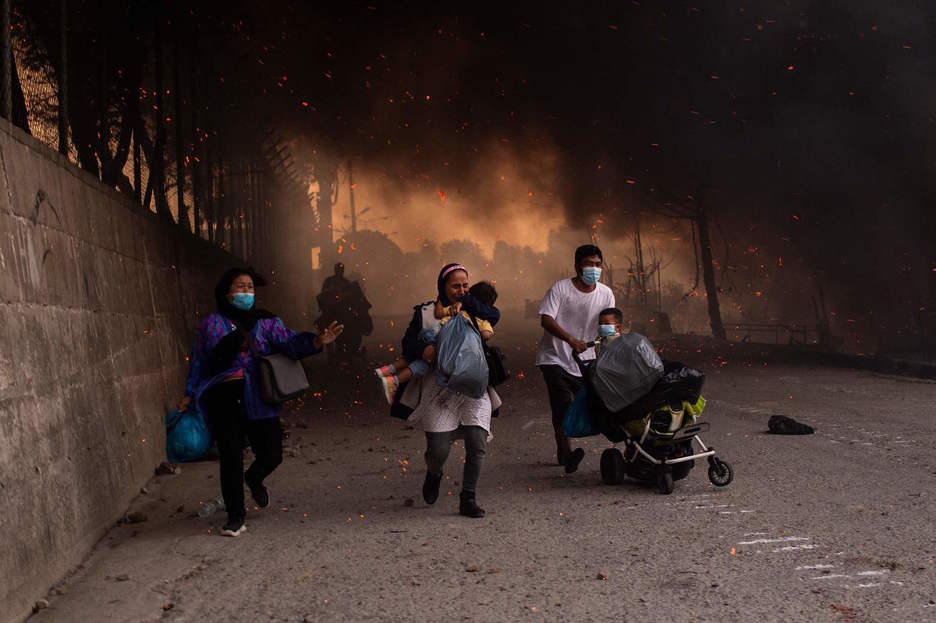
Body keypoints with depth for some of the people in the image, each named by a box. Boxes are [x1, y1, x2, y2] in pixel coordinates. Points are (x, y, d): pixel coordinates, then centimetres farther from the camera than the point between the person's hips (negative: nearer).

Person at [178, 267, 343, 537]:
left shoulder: (265, 321, 7)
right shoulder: (212, 323, 5)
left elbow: (289, 342, -6)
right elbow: (198, 361, 11)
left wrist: (318, 341, -24)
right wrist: (190, 395, 10)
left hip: (257, 400, 1)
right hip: (223, 400, -1)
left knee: (271, 454, -1)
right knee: (231, 458, -2)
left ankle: (254, 479, 37)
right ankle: (235, 517, 15)